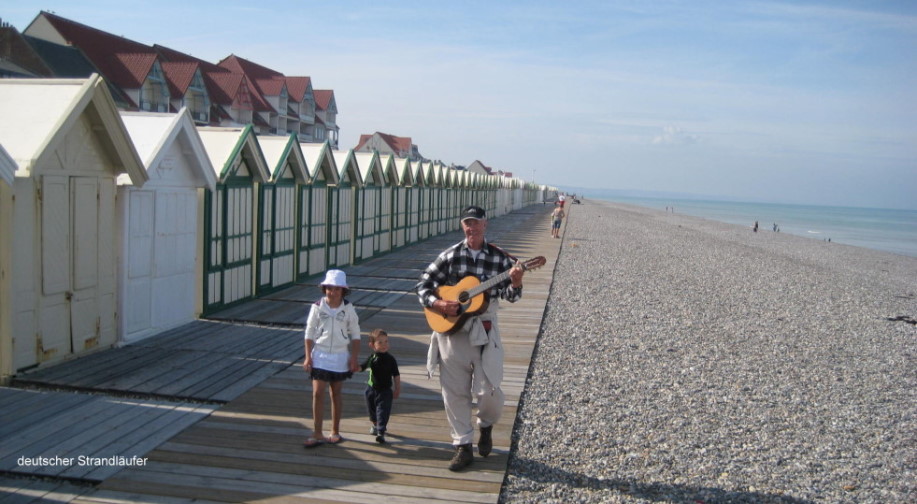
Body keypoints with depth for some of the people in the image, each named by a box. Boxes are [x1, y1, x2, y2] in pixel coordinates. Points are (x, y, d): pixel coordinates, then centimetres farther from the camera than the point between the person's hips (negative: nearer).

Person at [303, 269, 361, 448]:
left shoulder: (348, 309, -5)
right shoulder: (317, 307, -7)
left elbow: (355, 335, 1)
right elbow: (309, 332, 0)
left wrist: (354, 359, -3)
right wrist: (308, 357, -4)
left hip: (340, 356, 1)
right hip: (320, 355, -1)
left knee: (337, 394, 11)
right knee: (318, 393, -6)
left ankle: (335, 432, 23)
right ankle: (318, 434, 1)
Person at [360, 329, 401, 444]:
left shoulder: (390, 359, -9)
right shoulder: (372, 358, -5)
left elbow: (396, 375, -2)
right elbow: (362, 367, 7)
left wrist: (397, 389, 0)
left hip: (385, 391, -3)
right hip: (371, 389, 3)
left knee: (383, 411, -10)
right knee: (372, 410, 20)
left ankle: (381, 433, -10)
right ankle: (375, 425, 45)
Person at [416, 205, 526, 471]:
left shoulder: (499, 258, -1)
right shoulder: (450, 256, 0)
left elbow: (510, 295, -7)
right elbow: (423, 286, 2)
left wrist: (515, 283, -27)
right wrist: (438, 304, -15)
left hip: (484, 329, -1)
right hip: (451, 329, 1)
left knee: (488, 391, -4)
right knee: (454, 392, 5)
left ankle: (485, 425, 30)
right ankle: (463, 446, 19)